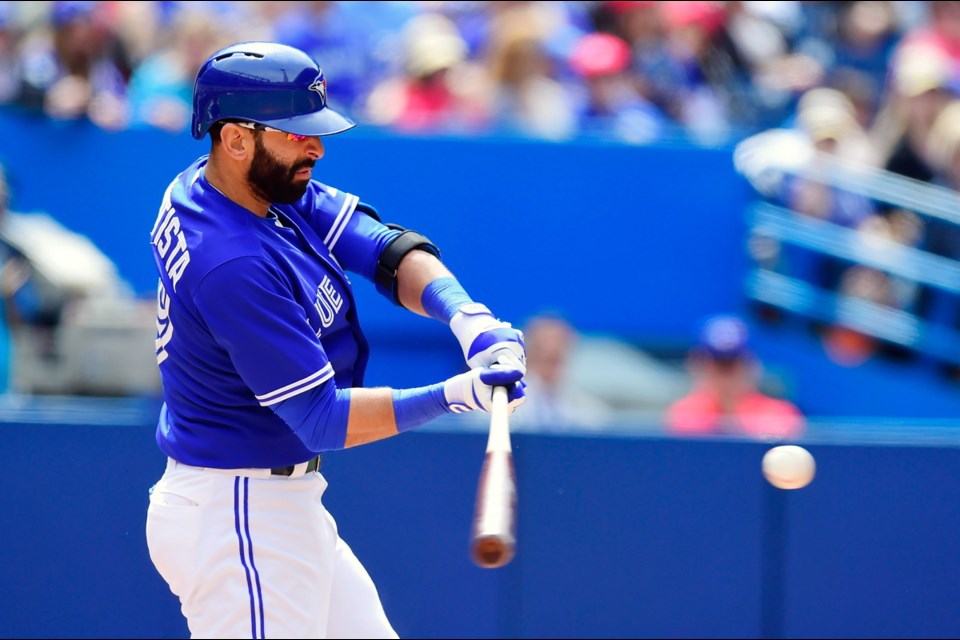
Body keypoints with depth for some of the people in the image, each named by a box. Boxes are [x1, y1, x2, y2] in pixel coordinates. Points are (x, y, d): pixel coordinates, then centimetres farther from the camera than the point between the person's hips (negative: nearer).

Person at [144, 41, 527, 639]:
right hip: (241, 519, -10)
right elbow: (322, 420, -24)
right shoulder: (234, 264, -26)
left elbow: (389, 251, -4)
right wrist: (456, 395, -31)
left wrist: (468, 317, -22)